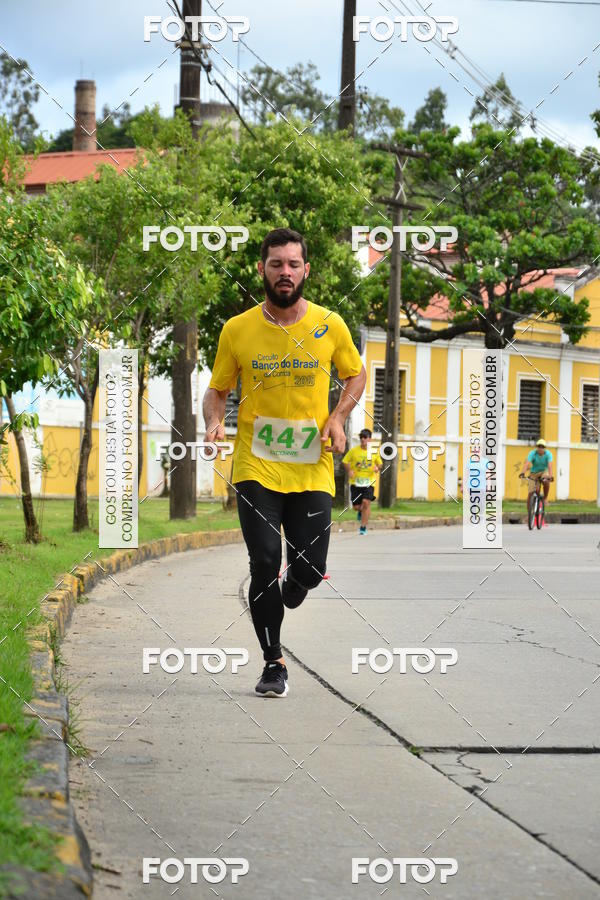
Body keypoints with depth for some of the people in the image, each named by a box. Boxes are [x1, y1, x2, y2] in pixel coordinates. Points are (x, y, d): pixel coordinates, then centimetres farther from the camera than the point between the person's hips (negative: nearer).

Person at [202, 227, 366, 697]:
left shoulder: (330, 325, 0)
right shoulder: (237, 329, -1)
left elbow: (356, 375, 16)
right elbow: (218, 389, 11)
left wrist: (338, 417, -1)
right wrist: (214, 421, -10)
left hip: (313, 468, 1)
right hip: (256, 466, -1)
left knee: (310, 569, -1)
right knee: (266, 562, -10)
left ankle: (278, 602, 37)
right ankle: (273, 662, 7)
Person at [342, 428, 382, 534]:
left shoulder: (374, 451, 4)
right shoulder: (354, 450, 1)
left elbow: (380, 464, 16)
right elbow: (345, 461, 7)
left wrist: (378, 467, -8)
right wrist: (349, 471, -11)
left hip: (369, 482, -1)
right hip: (355, 482, 1)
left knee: (366, 502, -17)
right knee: (356, 506, 2)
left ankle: (363, 527, -8)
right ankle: (360, 511, 42)